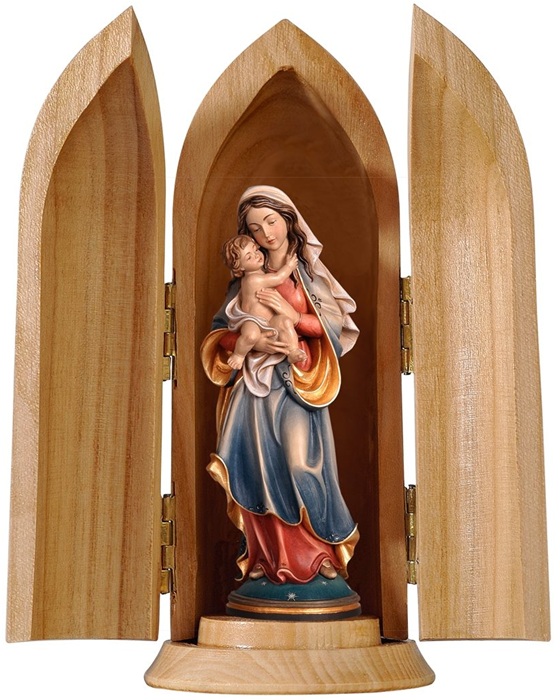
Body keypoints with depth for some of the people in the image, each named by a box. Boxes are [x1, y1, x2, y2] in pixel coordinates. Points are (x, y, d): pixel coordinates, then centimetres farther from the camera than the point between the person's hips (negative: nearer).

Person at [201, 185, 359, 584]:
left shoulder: (310, 273, 7)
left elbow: (339, 324, 0)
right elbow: (219, 331, 7)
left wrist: (294, 315, -12)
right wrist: (252, 342, -12)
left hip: (297, 384, -2)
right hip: (254, 386, 2)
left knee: (301, 465, -13)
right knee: (260, 468, -2)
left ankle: (323, 550, 4)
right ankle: (268, 556, 7)